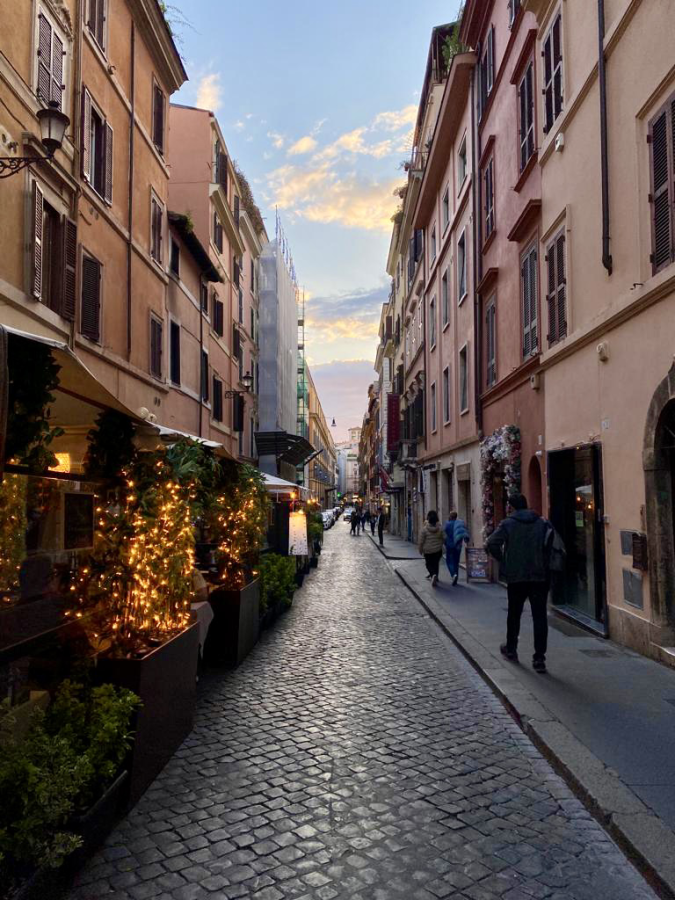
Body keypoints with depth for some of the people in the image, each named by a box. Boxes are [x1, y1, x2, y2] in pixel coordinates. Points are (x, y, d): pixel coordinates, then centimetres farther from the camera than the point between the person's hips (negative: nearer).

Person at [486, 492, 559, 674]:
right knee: (540, 617, 2)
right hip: (540, 576, 1)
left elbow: (492, 544, -15)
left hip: (516, 577, -1)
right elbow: (556, 545, -6)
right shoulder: (543, 523, 4)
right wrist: (545, 563, 4)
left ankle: (511, 649, 33)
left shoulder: (507, 524, -3)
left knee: (514, 614, 18)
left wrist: (504, 562, -2)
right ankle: (539, 659, -1)